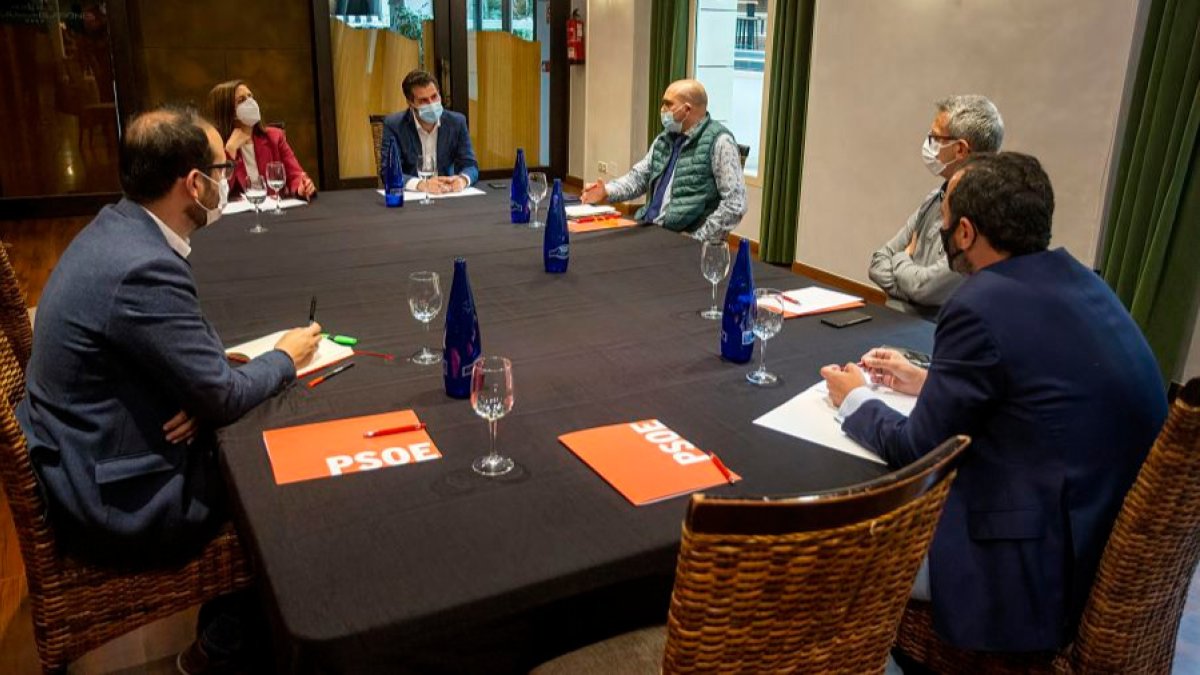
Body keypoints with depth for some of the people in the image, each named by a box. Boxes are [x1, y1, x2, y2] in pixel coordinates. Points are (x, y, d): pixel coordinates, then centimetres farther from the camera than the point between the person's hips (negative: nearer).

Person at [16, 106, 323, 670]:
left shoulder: (117, 230, 1)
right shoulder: (144, 269, -30)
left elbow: (182, 349, 10)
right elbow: (223, 396, -21)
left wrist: (207, 390, -11)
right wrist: (286, 357, -3)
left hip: (84, 455, 8)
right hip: (117, 496, -8)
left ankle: (223, 623, 30)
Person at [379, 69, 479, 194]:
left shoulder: (456, 122, 0)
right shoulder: (394, 125, -6)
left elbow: (470, 165, -2)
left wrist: (462, 179, -25)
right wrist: (420, 184, -32)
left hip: (447, 194, 2)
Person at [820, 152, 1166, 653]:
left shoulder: (981, 306, -21)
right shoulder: (1076, 280, 4)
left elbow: (916, 450, -12)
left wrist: (855, 401, 5)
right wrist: (929, 381, 23)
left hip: (1044, 566, -9)